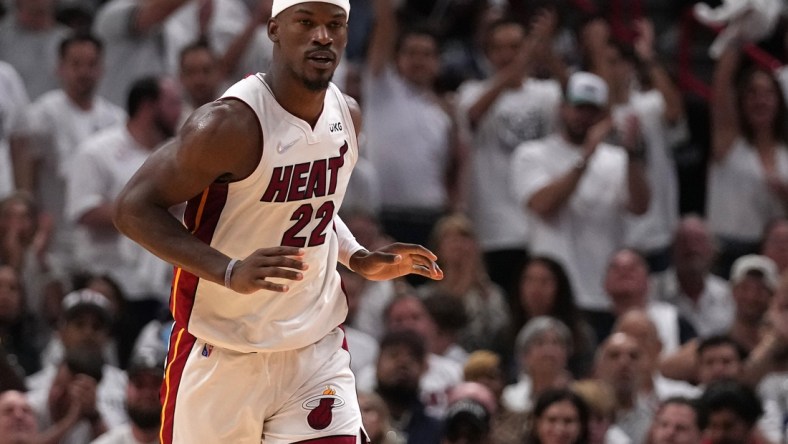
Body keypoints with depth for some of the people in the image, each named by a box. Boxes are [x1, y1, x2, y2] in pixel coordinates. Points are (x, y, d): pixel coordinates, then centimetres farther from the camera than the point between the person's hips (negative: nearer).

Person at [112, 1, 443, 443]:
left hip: (317, 347, 5)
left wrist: (360, 259, 7)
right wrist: (229, 273, -29)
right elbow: (134, 207, -18)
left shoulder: (347, 115, 4)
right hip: (224, 353, -5)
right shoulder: (232, 124, -20)